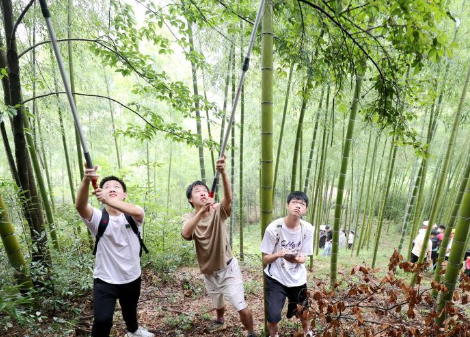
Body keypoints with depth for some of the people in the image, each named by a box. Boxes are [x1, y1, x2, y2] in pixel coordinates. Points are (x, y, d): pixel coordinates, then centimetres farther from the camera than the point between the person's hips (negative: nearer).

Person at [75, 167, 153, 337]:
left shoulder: (133, 216, -13)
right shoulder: (97, 217, -14)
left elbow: (137, 212, -39)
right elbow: (80, 206, -36)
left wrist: (108, 200, -56)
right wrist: (86, 180, -56)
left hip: (132, 277, 2)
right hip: (105, 280, -2)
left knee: (130, 310, 26)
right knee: (102, 320, -17)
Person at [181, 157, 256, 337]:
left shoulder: (218, 211, -18)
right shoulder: (188, 218, -11)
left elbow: (228, 197, -40)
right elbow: (185, 234, -35)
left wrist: (223, 172, -57)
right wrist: (201, 211, -49)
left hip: (228, 268, -3)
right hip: (209, 272, 4)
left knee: (241, 307, -6)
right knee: (218, 303, 28)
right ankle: (220, 321, 62)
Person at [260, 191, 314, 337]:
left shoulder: (308, 229, -12)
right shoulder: (273, 228, -20)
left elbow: (303, 259, -3)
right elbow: (265, 259, -11)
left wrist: (295, 258, -27)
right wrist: (278, 254, -32)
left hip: (298, 279, 3)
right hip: (276, 278, -3)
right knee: (273, 317, -13)